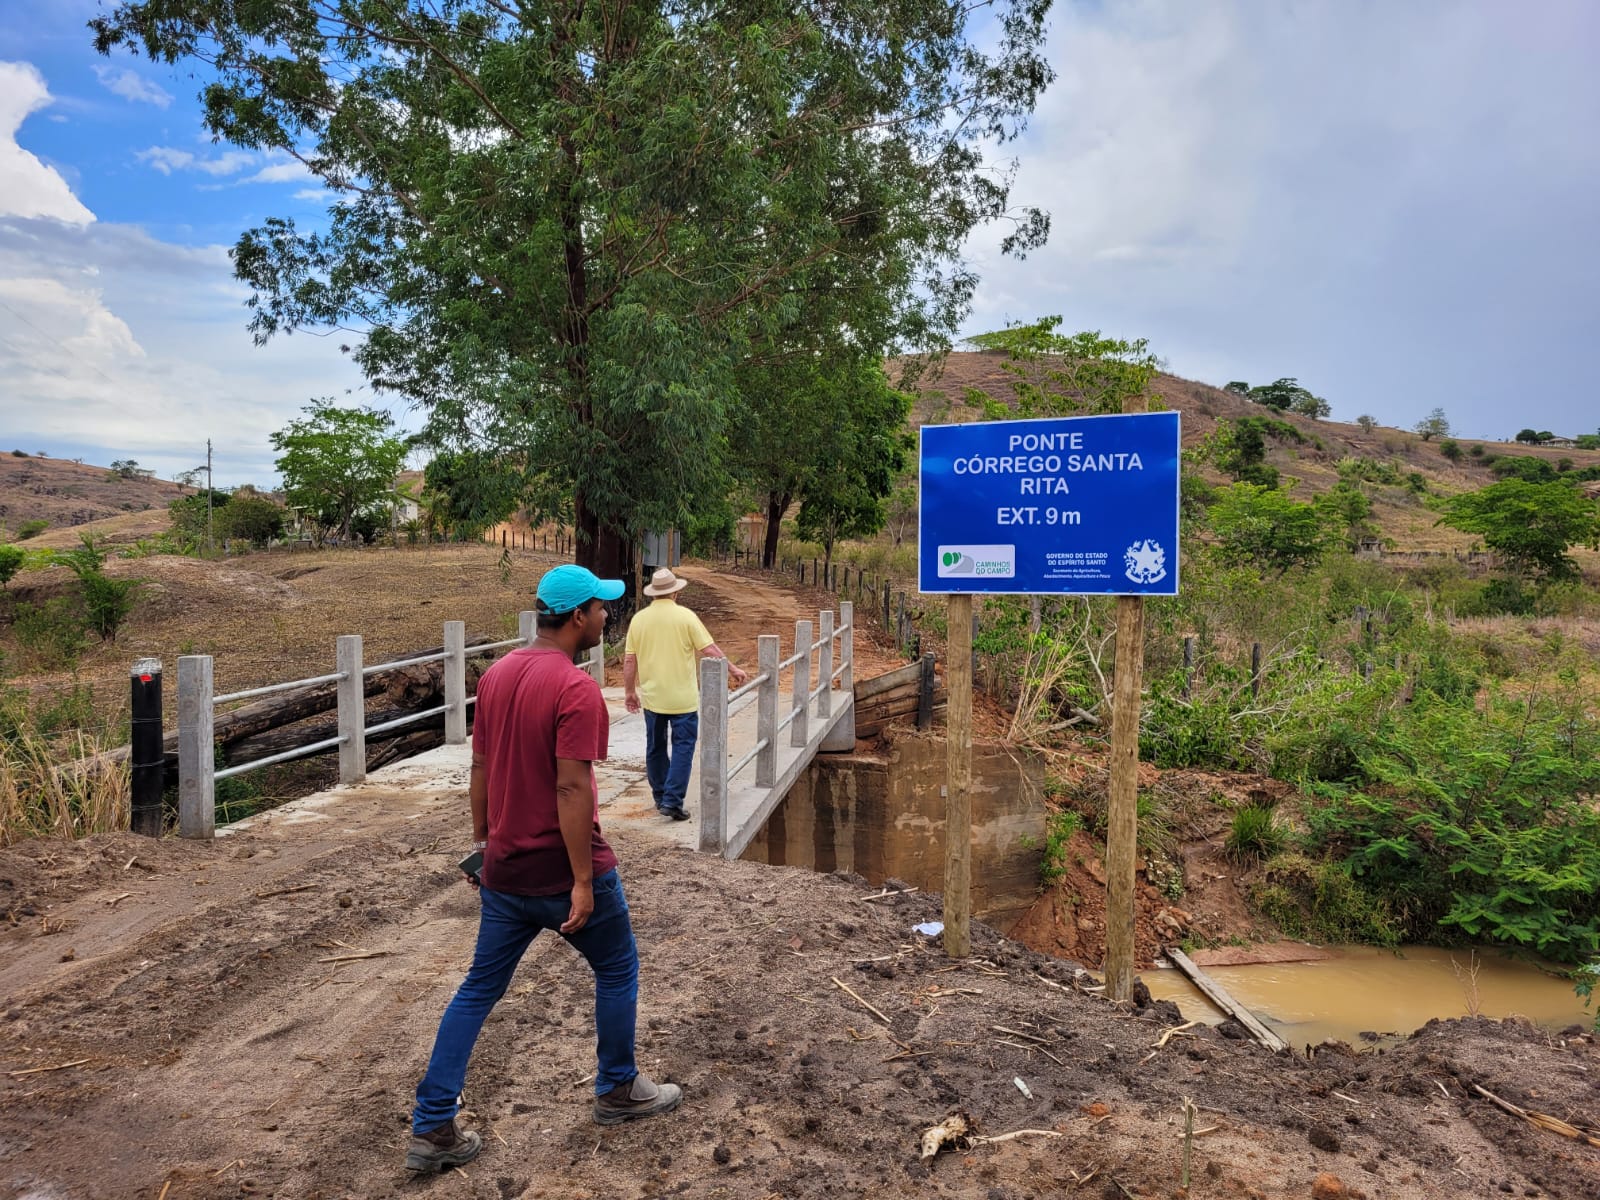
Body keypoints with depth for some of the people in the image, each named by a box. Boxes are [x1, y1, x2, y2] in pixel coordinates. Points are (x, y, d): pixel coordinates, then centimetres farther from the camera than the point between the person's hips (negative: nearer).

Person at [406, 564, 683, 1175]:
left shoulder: (495, 675, 4)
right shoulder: (575, 688, -20)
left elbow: (479, 770, 10)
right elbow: (572, 789, -24)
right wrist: (583, 881, -19)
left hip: (504, 871, 7)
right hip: (563, 872, -7)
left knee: (479, 989, 17)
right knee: (617, 970, 17)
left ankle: (432, 1129, 21)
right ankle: (617, 1090, 33)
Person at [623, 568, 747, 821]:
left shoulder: (638, 619, 0)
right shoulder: (685, 616, -9)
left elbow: (629, 660, 3)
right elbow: (709, 650, -9)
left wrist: (629, 691, 14)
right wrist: (732, 670, 4)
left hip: (652, 697, 4)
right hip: (682, 698, -4)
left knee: (655, 747, 16)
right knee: (683, 747, 3)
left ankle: (660, 797, 26)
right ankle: (672, 800, -4)